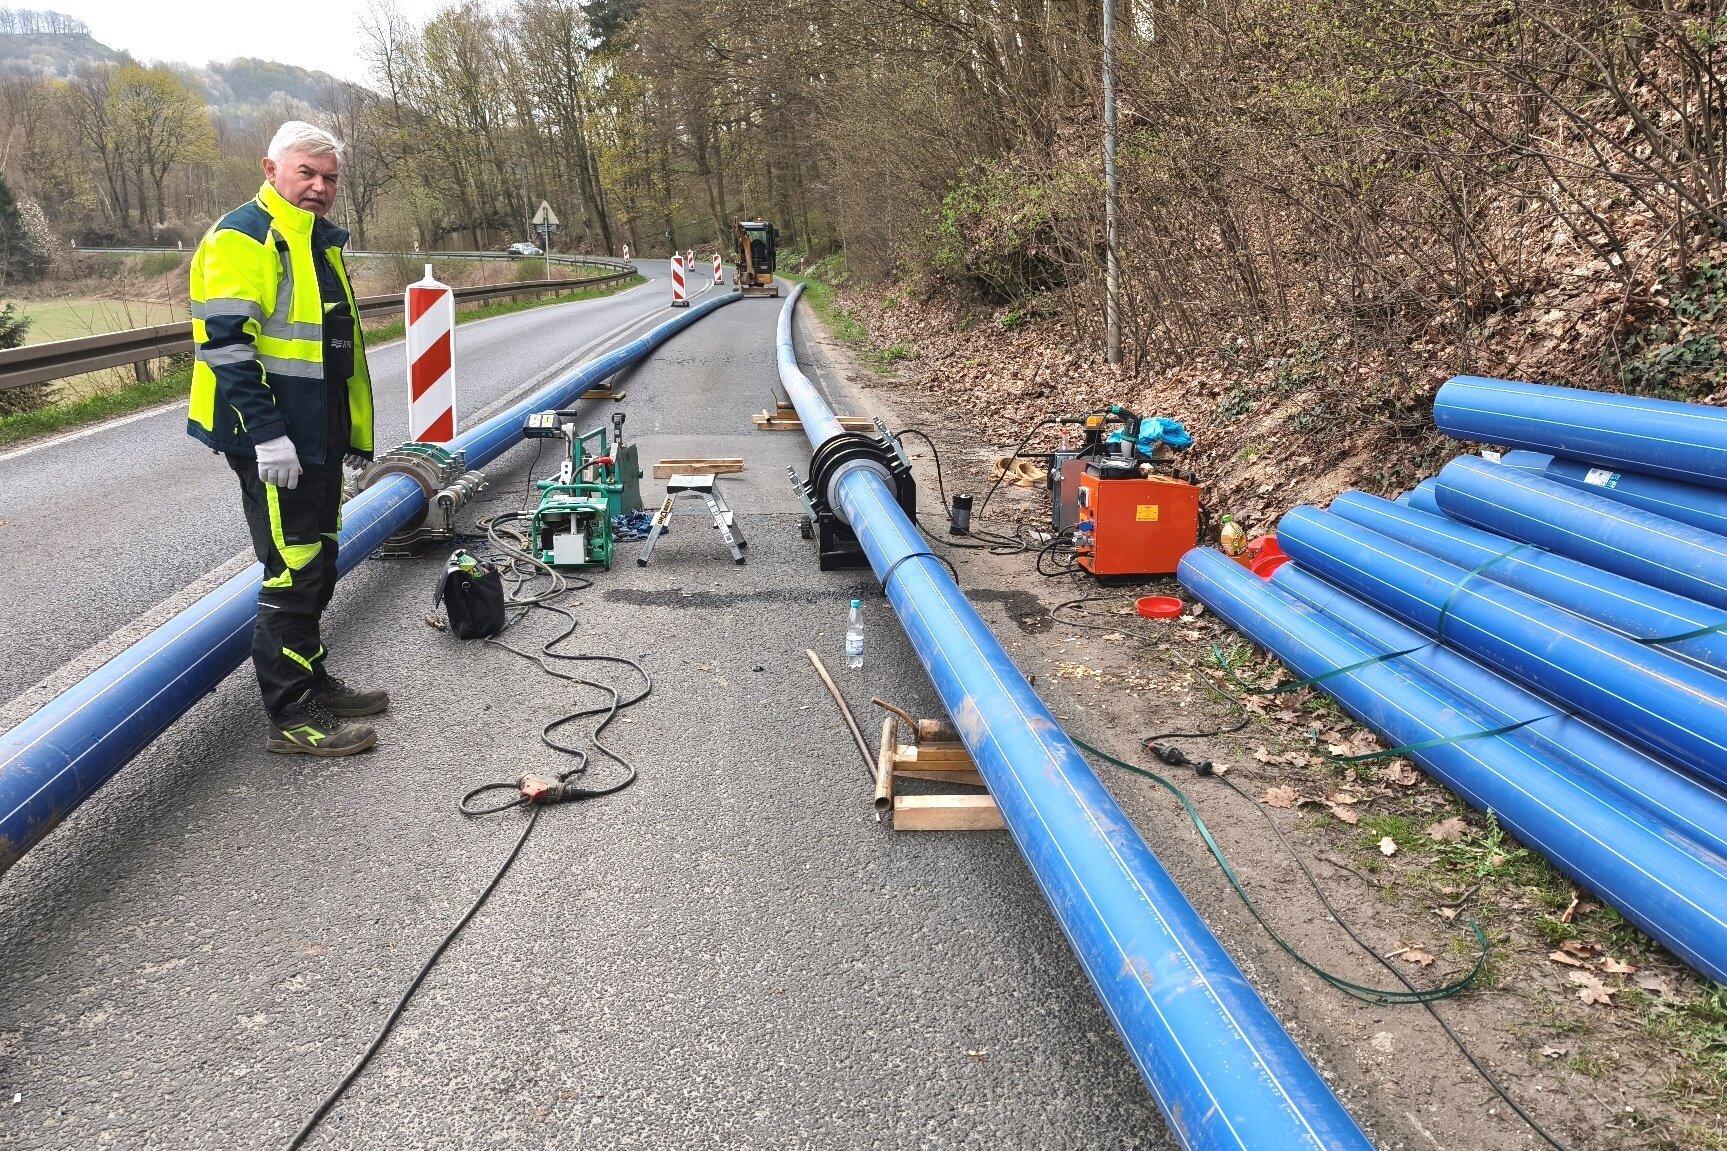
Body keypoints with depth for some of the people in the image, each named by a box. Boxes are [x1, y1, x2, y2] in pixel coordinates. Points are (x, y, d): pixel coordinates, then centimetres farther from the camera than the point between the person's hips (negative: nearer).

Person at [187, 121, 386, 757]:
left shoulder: (318, 240, 18)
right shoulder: (244, 237, -12)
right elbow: (225, 344, -20)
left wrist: (346, 431, 25)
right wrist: (267, 436, -25)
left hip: (317, 437, 10)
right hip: (273, 442, -10)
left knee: (314, 567, 17)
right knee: (293, 573, -6)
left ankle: (312, 683, 31)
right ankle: (291, 717, 2)